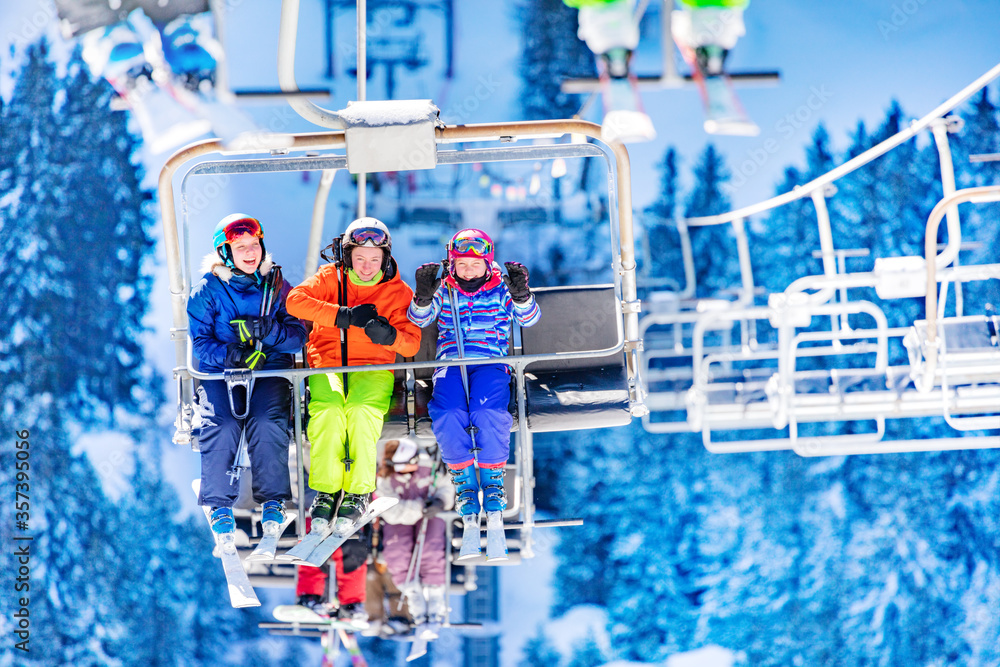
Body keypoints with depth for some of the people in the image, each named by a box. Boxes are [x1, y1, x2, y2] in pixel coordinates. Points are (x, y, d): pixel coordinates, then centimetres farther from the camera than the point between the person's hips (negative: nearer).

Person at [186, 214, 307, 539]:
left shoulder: (276, 287, 8)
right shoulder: (206, 291, 4)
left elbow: (297, 335, 1)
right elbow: (200, 341, -2)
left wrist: (269, 331, -20)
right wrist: (228, 354, -23)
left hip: (270, 369, 1)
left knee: (267, 421, -29)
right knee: (221, 424, -28)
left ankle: (273, 500, -18)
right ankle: (220, 504, -17)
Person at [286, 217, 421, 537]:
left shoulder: (398, 291, 5)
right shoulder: (330, 278, 5)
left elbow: (412, 344, -1)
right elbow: (295, 300, -13)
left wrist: (389, 336, -25)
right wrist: (344, 315, -22)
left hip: (374, 369, 0)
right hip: (327, 365, 0)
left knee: (361, 411, -33)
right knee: (327, 410, -32)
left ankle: (358, 492, -25)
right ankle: (326, 491, -24)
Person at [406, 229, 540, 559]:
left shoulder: (500, 290, 11)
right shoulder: (444, 291, 15)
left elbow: (528, 318, 2)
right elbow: (419, 319, 6)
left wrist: (521, 294, -18)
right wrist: (424, 296, -15)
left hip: (490, 364, -1)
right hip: (450, 364, 1)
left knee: (488, 415, -33)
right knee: (448, 418, -30)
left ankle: (494, 498, -18)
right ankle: (467, 503, -16)